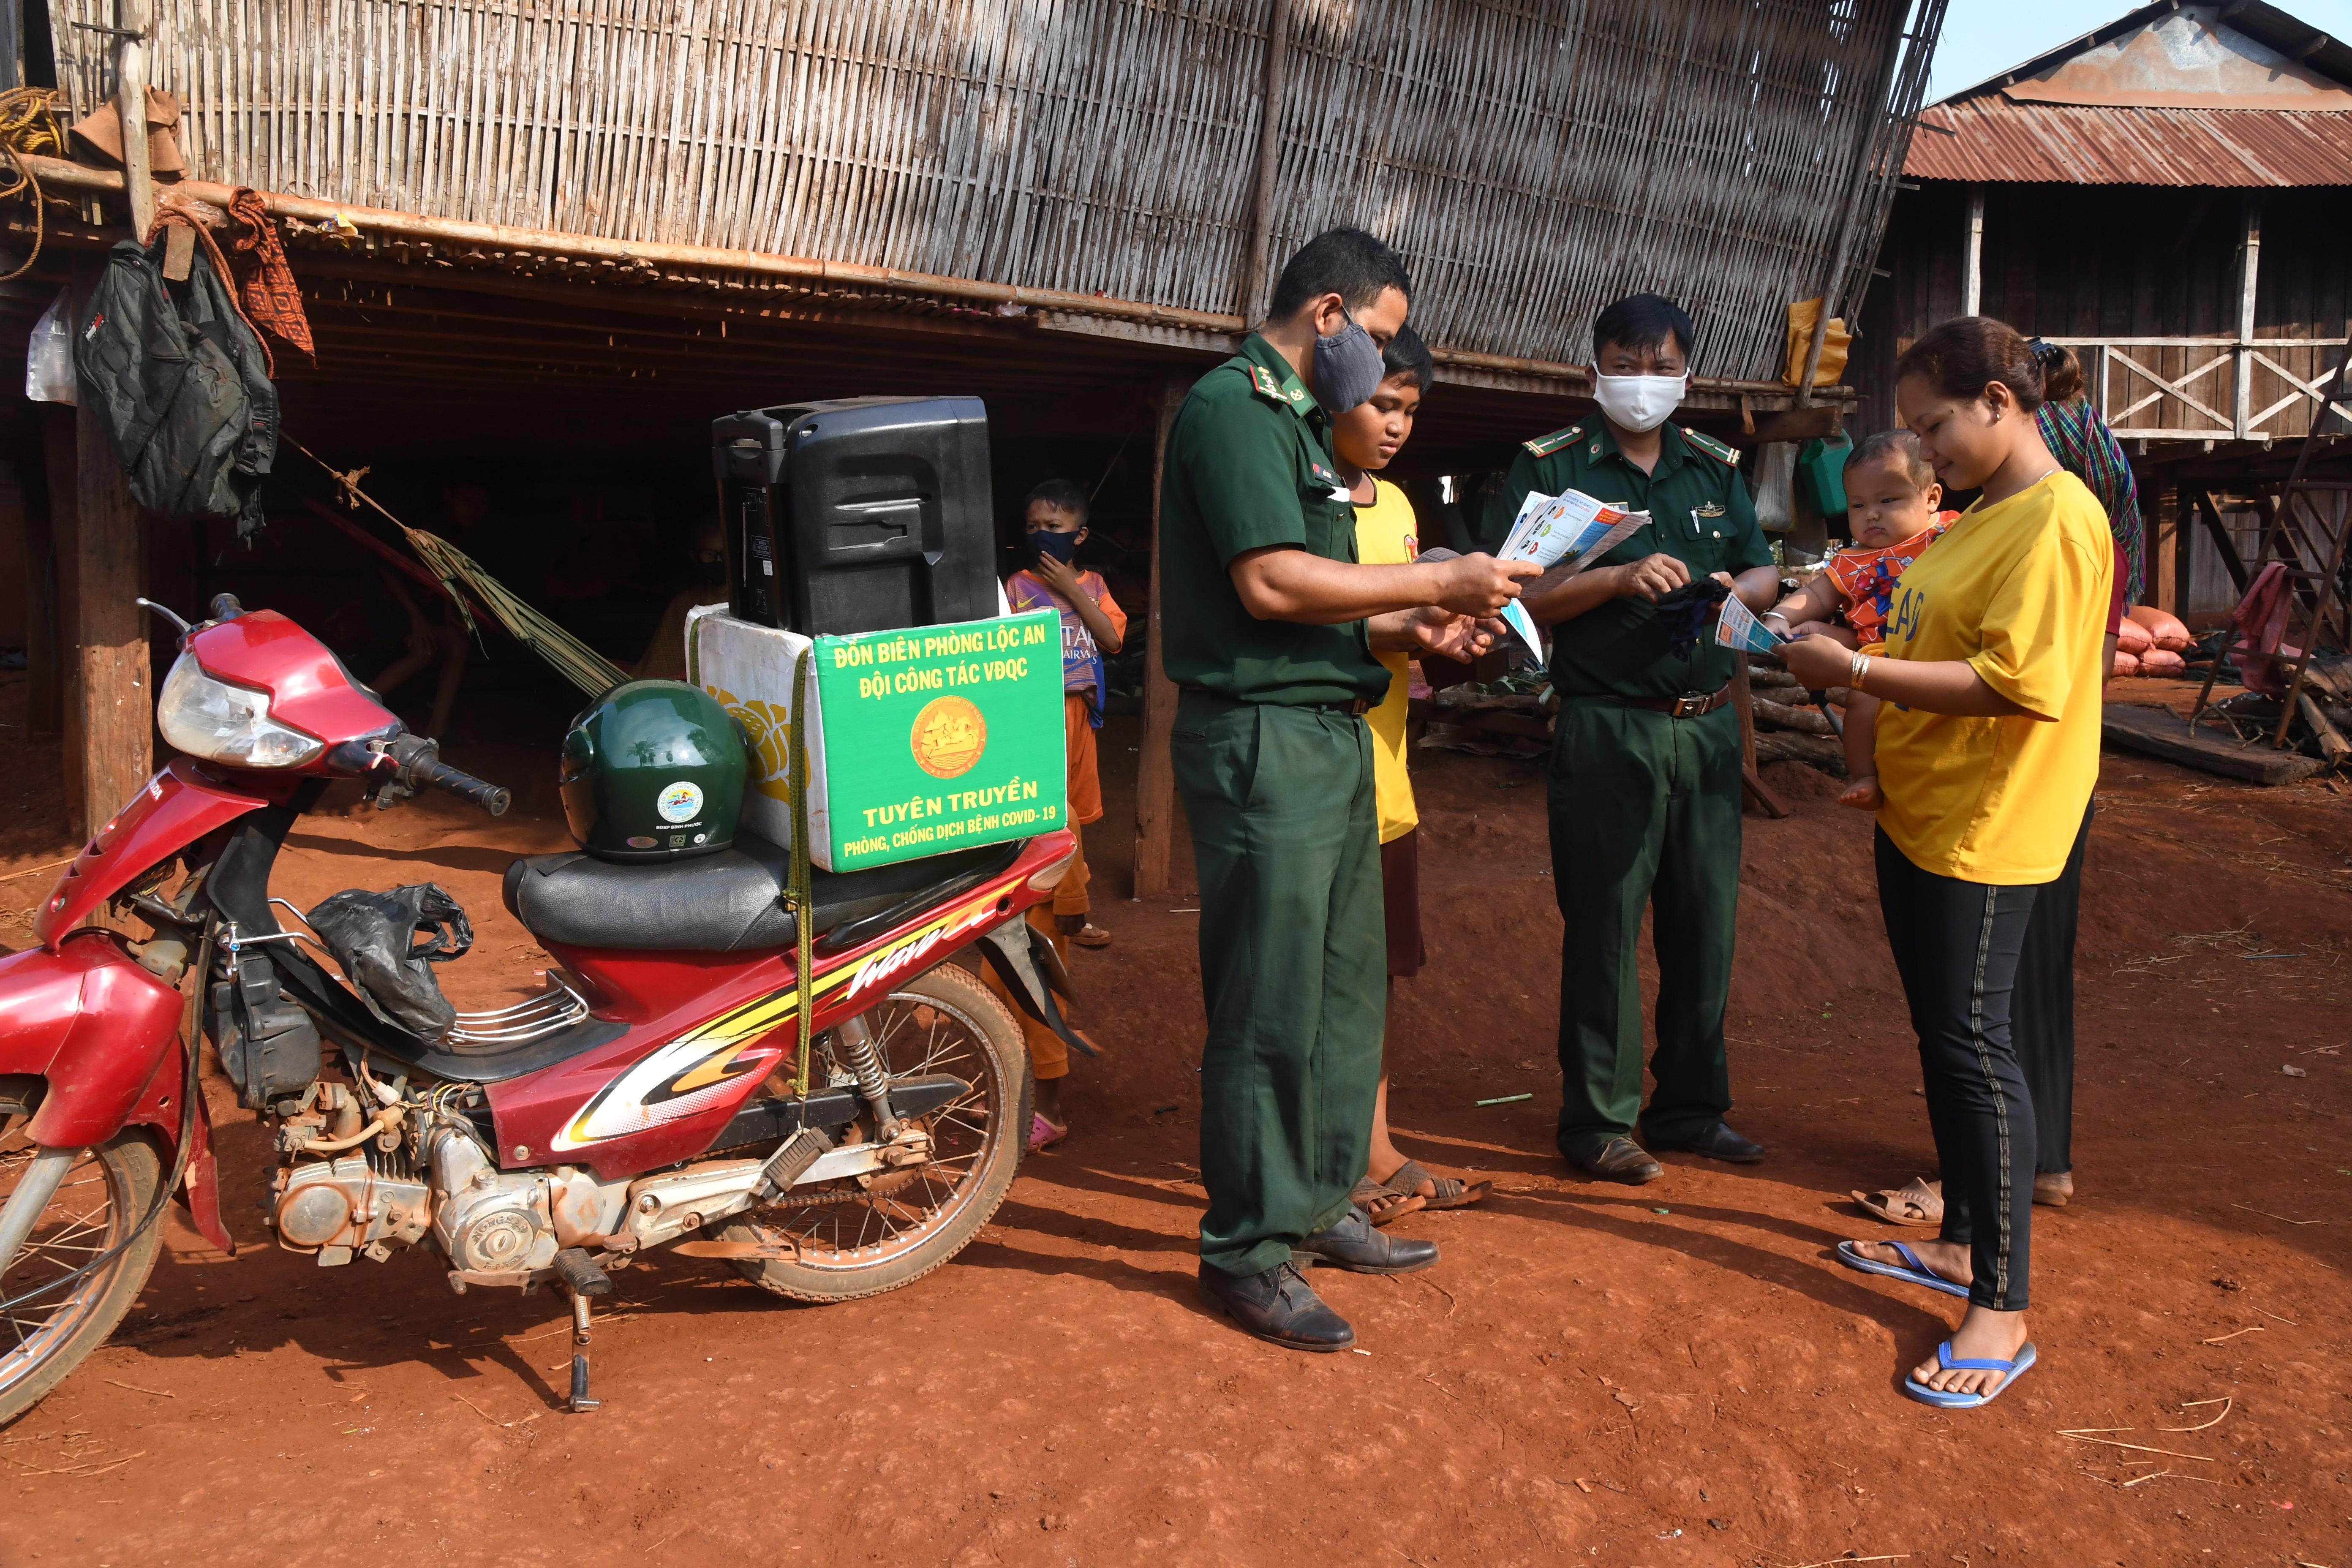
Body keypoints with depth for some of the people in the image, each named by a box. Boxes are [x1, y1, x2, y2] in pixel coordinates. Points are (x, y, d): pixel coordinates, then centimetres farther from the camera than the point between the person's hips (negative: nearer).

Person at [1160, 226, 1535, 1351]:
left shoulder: (1296, 418, 22)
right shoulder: (1233, 407, -11)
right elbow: (1270, 583, -21)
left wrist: (1407, 624, 9)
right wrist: (1437, 581, -14)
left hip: (1329, 739, 10)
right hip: (1262, 741, -10)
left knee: (1344, 989, 15)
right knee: (1271, 1010, -4)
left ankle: (1315, 1206, 28)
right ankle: (1246, 1252, 7)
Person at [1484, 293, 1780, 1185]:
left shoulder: (1716, 468, 16)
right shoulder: (1549, 466, 0)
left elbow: (1765, 577, 16)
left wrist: (1733, 590, -7)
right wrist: (1620, 580, -19)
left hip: (1709, 724, 5)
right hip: (1608, 729, -5)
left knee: (1707, 921, 9)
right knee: (1604, 925, -2)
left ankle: (1692, 1107, 23)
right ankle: (1598, 1122, 8)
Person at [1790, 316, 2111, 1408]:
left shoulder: (2057, 519, -17)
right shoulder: (1981, 517, 14)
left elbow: (2018, 682, -26)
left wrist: (1852, 671, -22)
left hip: (1984, 830, -10)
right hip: (1919, 815, 10)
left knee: (1971, 1044, -7)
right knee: (1940, 1037, 17)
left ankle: (2002, 1309, 2)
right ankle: (1959, 1244, 31)